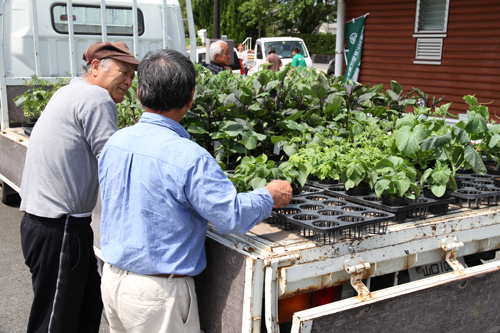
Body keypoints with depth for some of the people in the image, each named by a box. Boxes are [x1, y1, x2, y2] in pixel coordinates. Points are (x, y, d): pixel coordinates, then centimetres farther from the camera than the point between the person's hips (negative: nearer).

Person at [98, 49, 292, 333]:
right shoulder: (189, 159, -25)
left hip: (112, 277, 8)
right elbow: (233, 216, -21)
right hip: (156, 292, -7)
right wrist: (270, 196, -3)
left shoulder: (114, 142, -1)